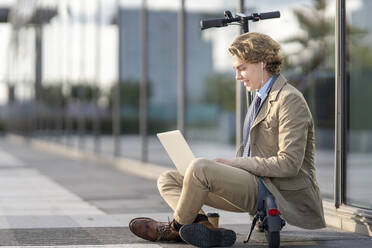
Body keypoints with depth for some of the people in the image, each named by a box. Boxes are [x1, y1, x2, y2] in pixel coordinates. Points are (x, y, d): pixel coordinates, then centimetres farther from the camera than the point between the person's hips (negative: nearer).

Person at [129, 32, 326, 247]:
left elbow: (289, 164, -19)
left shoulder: (290, 100, -12)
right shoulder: (262, 98, 18)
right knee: (167, 181, 4)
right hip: (254, 184, 10)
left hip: (280, 193, -10)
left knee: (200, 167, -30)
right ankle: (205, 228, -23)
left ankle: (175, 229, -6)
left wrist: (236, 163, -16)